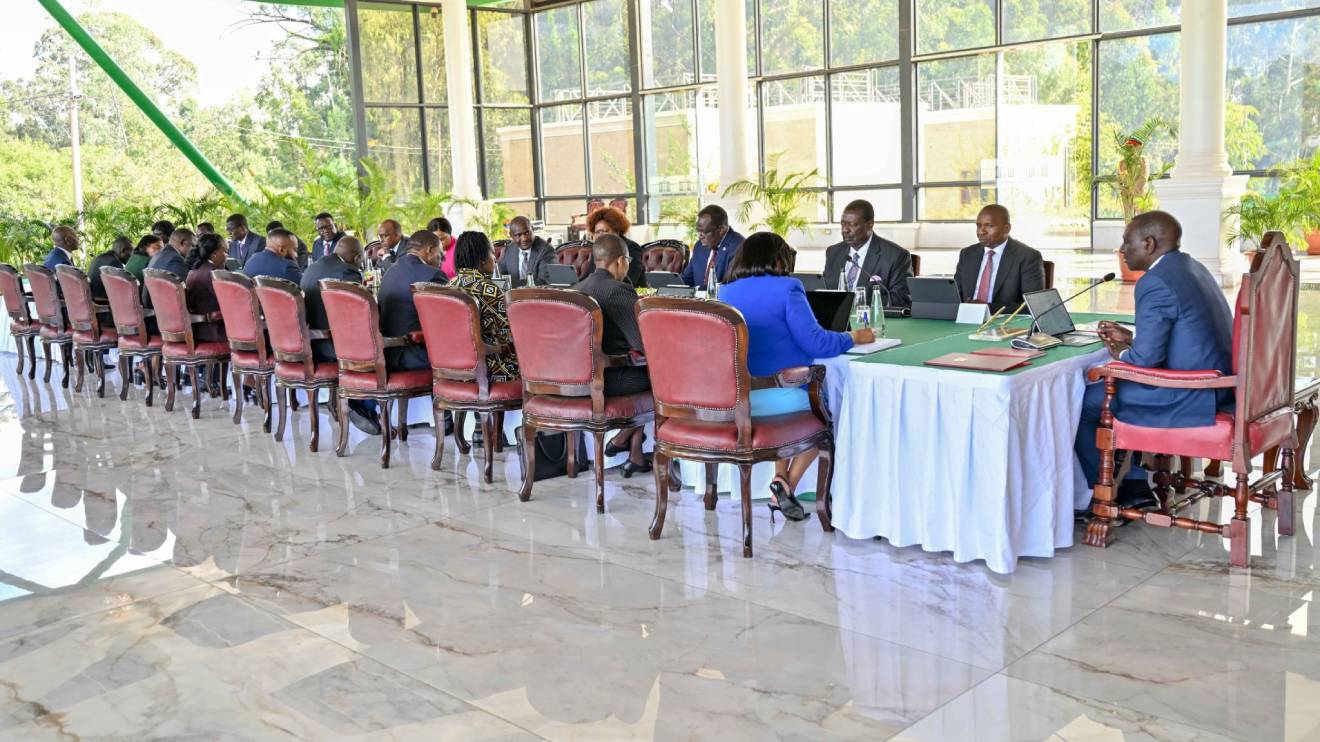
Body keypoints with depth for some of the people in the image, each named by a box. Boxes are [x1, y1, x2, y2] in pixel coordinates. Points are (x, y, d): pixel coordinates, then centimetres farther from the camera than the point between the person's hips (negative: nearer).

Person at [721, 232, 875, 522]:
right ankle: (787, 484, 9)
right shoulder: (786, 289, -10)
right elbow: (815, 342, -14)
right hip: (780, 398, -6)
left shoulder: (726, 294, 8)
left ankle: (781, 478, 25)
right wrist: (854, 337, 2)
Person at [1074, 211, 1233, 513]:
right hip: (1219, 383, 10)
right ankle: (1135, 487, 23)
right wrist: (1131, 337, 16)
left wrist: (1121, 354, -1)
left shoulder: (1154, 283, -19)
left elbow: (1146, 358, -22)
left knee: (1082, 401, -2)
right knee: (1109, 384, 23)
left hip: (1192, 397, -10)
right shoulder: (1191, 267, 12)